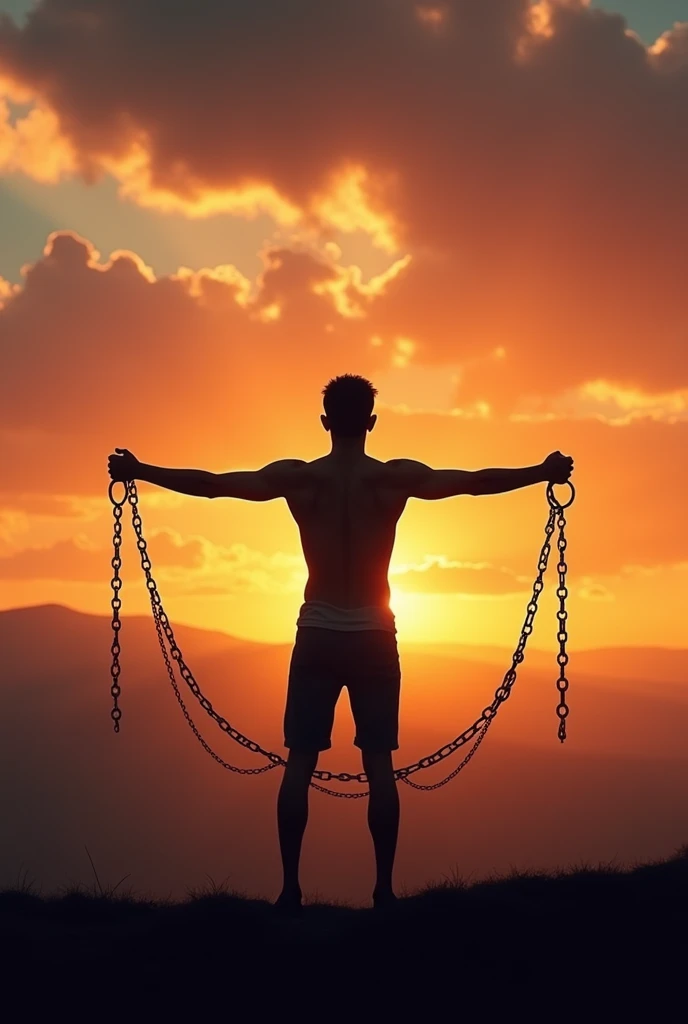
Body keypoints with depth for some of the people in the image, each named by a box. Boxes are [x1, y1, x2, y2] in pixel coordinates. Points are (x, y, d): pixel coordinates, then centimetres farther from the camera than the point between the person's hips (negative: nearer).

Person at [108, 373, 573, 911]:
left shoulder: (296, 477, -4)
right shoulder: (397, 478, -5)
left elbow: (209, 483, 0)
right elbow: (478, 481, -2)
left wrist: (140, 471, 10)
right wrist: (544, 473, 8)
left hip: (317, 636, 0)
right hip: (374, 637, 0)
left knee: (300, 762, 3)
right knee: (379, 764, 3)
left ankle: (291, 887, 1)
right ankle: (384, 888, 2)